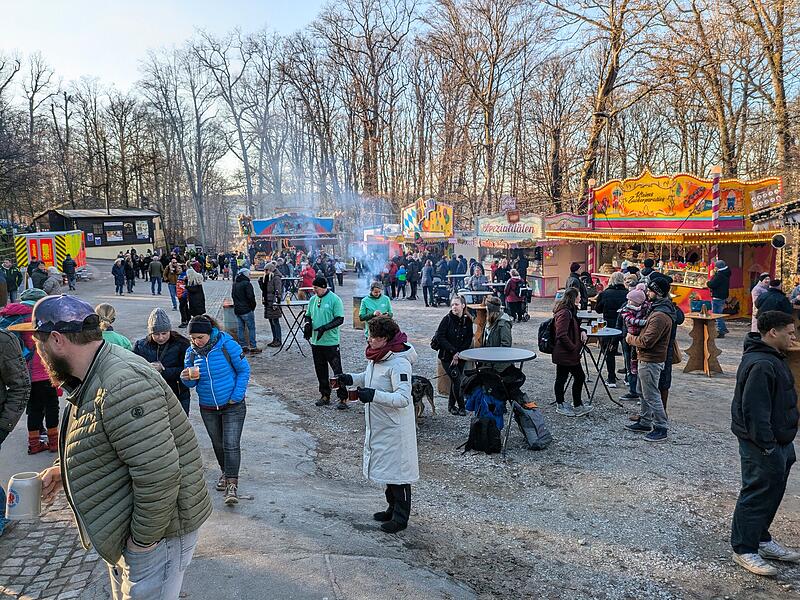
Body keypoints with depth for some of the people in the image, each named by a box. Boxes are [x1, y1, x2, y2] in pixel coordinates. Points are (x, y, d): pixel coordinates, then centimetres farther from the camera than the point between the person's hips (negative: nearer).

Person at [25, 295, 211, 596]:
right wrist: (62, 469, 8)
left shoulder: (123, 386, -31)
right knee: (125, 593, 26)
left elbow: (158, 475, -33)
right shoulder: (93, 380, 5)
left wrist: (142, 540, -22)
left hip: (156, 535, -10)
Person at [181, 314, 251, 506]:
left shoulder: (227, 345, -17)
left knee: (231, 445, -9)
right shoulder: (191, 352, -5)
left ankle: (232, 484, -2)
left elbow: (244, 370, -9)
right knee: (218, 444, 18)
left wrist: (237, 395, -13)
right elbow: (192, 383, 1)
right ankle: (226, 472, 40)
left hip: (232, 406, -4)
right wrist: (187, 378, -23)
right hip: (208, 409, 5)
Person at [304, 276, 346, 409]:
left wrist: (324, 328, -22)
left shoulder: (334, 299, -10)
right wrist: (307, 324, -3)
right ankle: (325, 395, 27)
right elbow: (308, 315, 19)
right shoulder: (313, 299, 9)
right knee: (320, 370, 14)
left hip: (331, 342, -7)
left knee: (337, 370, -5)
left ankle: (343, 398, 1)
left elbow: (340, 319, -13)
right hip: (316, 341, 7)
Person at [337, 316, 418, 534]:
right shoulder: (377, 356, 2)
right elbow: (370, 376, 21)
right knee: (386, 466, 20)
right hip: (378, 425, 9)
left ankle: (401, 517, 20)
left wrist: (374, 395, -39)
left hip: (395, 427, -9)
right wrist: (352, 378, 4)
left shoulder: (399, 363, -25)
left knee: (397, 469, 4)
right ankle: (393, 508, 38)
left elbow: (403, 398, -31)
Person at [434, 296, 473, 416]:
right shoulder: (447, 319, -10)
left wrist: (459, 354, -10)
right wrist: (453, 351, -17)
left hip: (461, 356, 4)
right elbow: (440, 337, -13)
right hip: (447, 356, -4)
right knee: (457, 380, -10)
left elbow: (468, 340, 1)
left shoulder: (467, 321, 0)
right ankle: (461, 407, 4)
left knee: (455, 381, 10)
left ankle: (451, 405, 26)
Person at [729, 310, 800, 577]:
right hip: (763, 445, -11)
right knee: (758, 494, -1)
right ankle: (744, 550, 10)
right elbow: (755, 410, -27)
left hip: (778, 441, 11)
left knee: (772, 493, 20)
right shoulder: (760, 365, -25)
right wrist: (767, 445, -23)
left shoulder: (773, 358, 11)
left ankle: (762, 539, 35)